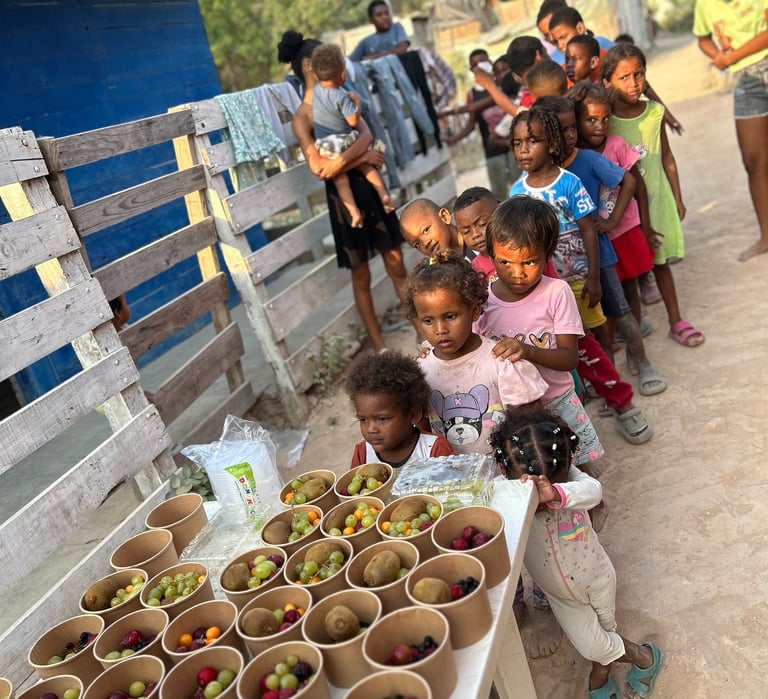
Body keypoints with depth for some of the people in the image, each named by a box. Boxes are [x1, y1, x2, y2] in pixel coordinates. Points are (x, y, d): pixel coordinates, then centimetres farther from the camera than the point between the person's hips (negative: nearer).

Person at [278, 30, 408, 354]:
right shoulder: (302, 117, -8)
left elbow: (367, 136, -6)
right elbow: (319, 168, -19)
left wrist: (342, 158, -24)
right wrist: (363, 157, -12)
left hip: (369, 187, 5)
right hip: (343, 195, -5)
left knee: (397, 266, 10)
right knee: (361, 276, 6)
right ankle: (380, 347, 18)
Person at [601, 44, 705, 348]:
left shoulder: (654, 111, -4)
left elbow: (667, 157, 6)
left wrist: (677, 198, 9)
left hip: (655, 197, 3)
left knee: (660, 261, 14)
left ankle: (676, 322, 26)